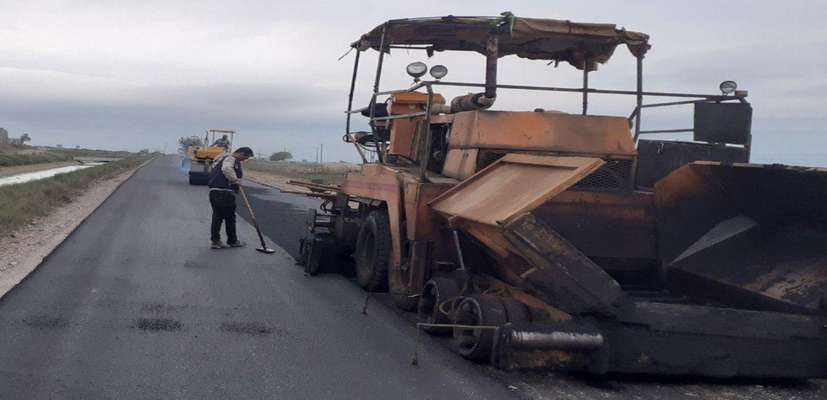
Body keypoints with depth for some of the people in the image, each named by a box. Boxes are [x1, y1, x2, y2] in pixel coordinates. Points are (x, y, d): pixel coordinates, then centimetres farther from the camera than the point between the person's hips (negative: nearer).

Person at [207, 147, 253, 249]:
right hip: (224, 193, -9)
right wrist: (235, 180, -20)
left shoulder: (223, 157, 22)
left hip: (213, 191, 9)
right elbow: (226, 169, -32)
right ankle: (232, 241, 15)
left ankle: (214, 240, 11)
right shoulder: (231, 159, -11)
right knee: (230, 217, 4)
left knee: (217, 217, 11)